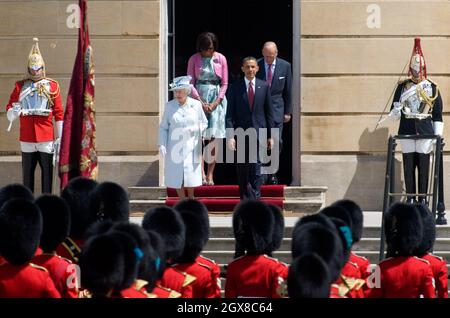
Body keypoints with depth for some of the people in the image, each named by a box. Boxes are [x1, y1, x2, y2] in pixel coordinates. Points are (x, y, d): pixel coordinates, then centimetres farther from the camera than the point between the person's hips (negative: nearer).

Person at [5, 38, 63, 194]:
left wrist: (59, 138, -1)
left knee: (47, 174, 0)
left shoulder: (52, 85, 4)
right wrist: (13, 111, -18)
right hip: (27, 140, 1)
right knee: (27, 176, 4)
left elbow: (59, 114, 3)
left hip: (46, 139, -1)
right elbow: (9, 111, 7)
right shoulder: (20, 86, 7)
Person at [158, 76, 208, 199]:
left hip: (191, 147, -1)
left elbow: (204, 123, 9)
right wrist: (162, 144, -7)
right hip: (175, 146, 1)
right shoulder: (169, 106, 2)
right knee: (176, 176, 0)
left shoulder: (196, 105, 1)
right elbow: (163, 127, 5)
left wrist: (194, 129, -12)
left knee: (190, 177, -1)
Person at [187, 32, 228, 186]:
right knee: (199, 136, -8)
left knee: (214, 137, -4)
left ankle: (210, 175, -2)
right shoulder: (194, 59, 1)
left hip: (217, 99, 0)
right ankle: (201, 173, -11)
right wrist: (201, 102, -9)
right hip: (198, 98, 0)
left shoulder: (221, 59, 2)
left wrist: (216, 102, -7)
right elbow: (190, 83, 0)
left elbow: (224, 83, 3)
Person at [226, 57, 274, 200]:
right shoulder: (235, 87, 2)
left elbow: (269, 112, 9)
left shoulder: (264, 86, 5)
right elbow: (230, 114, -1)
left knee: (256, 167, -10)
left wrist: (270, 136, 6)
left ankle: (255, 198, -11)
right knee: (242, 169, 6)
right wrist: (230, 136, -11)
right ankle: (245, 199, 15)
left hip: (258, 132, 0)